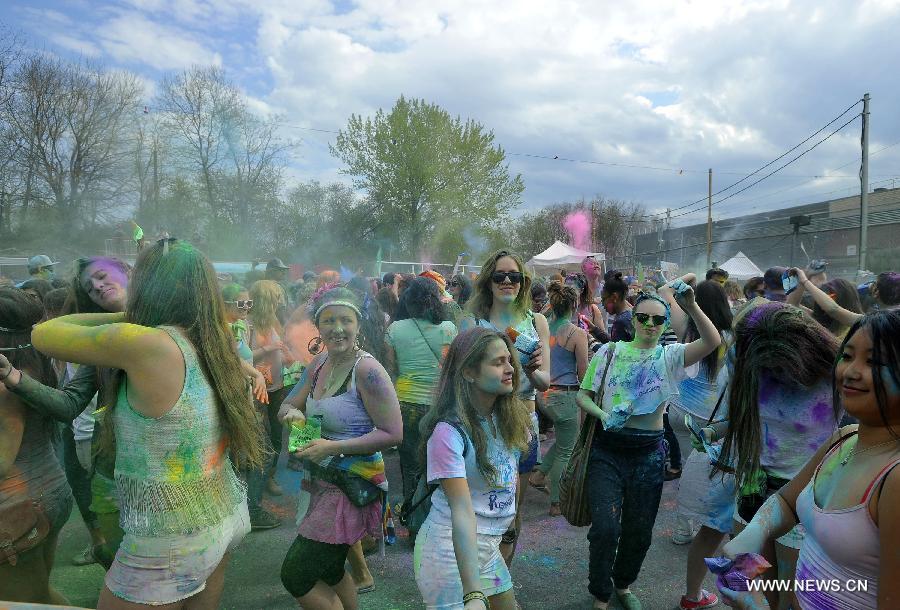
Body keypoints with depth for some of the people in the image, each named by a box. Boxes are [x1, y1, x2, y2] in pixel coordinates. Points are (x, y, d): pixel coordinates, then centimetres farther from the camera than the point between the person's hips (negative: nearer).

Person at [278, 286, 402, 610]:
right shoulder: (320, 362, 2)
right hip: (320, 482, 8)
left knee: (295, 576, 0)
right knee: (329, 572, 24)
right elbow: (287, 405, 13)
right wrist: (293, 413, -11)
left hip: (351, 486, -8)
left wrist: (334, 447, -24)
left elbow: (393, 434, -21)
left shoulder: (367, 370, -21)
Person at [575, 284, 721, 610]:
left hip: (649, 454, 2)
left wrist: (691, 306, -33)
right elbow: (583, 395, 2)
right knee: (606, 529, -7)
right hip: (607, 451, -1)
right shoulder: (610, 351, -1)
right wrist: (602, 414, -18)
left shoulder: (670, 356, -1)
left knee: (639, 530, 14)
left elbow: (712, 342, -19)